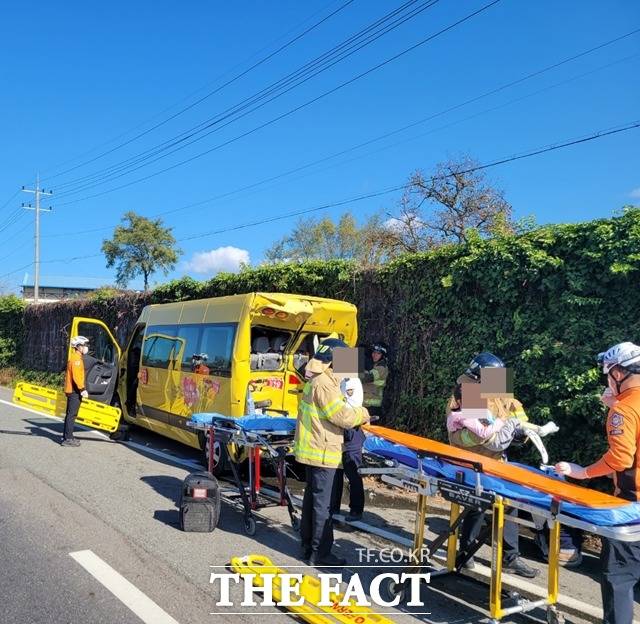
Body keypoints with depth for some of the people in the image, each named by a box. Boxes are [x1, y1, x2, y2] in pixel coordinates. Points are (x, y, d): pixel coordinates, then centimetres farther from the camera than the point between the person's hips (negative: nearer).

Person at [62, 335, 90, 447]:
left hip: (71, 390, 11)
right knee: (72, 415, -9)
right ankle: (68, 439, -8)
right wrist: (82, 389, -22)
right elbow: (76, 376, -22)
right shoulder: (76, 358, -14)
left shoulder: (75, 357, 18)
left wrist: (81, 389, 22)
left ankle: (66, 436, 24)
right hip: (74, 391, -11)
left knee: (70, 414, 16)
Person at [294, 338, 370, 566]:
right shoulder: (324, 383, -20)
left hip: (312, 450, 11)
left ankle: (308, 546, 29)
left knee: (311, 498, 18)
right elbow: (343, 416, -19)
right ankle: (320, 553, 7)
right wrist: (362, 413, -2)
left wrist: (354, 414, 6)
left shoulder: (315, 381, 14)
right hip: (322, 452, -11)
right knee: (322, 503, -2)